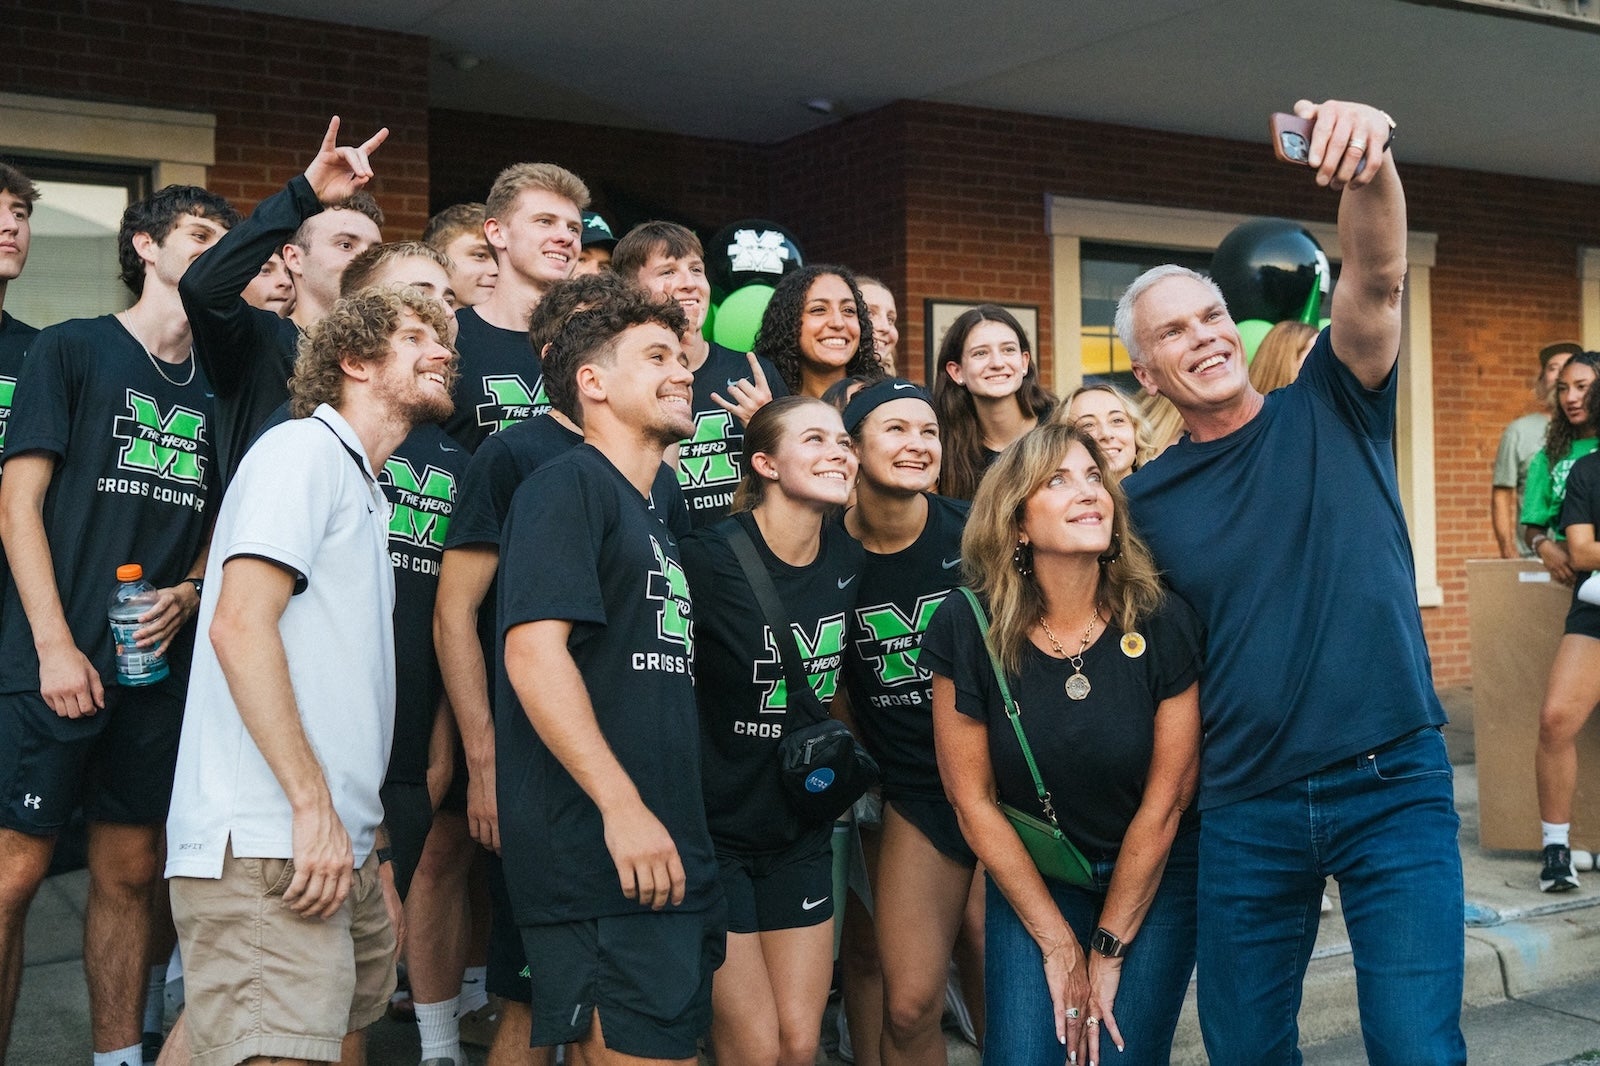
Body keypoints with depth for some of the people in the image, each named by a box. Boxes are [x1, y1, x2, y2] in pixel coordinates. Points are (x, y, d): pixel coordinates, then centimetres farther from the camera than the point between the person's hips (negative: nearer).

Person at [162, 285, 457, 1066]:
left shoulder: (366, 493, 23)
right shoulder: (304, 449, -4)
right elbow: (239, 624, -17)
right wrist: (312, 805, -19)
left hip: (338, 852, 9)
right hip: (267, 851, -9)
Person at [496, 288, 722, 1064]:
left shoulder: (653, 520, 22)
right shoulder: (569, 485, -6)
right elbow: (532, 649, -18)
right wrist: (622, 806, -23)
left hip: (670, 861, 9)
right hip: (601, 858, -9)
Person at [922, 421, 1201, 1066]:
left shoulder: (1164, 625, -18)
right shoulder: (967, 630, -17)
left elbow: (1164, 803, -11)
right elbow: (972, 800, -9)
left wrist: (1107, 948, -7)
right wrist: (1058, 943, -7)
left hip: (1156, 875, 0)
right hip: (1030, 875, 0)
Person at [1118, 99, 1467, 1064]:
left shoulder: (1333, 413, 2)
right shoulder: (1145, 501, 4)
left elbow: (1378, 276, -15)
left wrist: (1369, 162, -34)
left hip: (1395, 785, -2)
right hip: (1245, 810, 2)